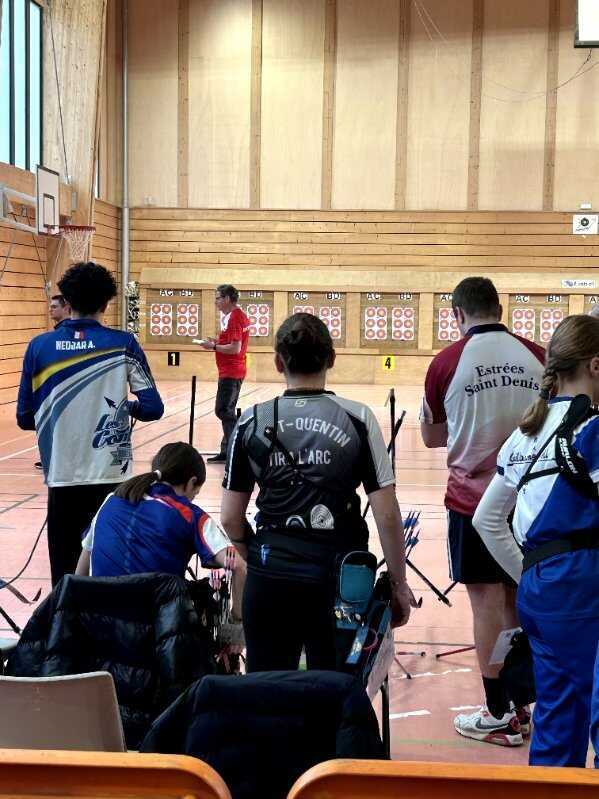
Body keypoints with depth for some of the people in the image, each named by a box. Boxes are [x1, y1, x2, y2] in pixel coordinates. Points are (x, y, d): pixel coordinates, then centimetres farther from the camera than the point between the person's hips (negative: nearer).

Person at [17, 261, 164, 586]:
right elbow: (153, 408, -4)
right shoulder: (123, 344, -3)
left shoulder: (39, 346, 0)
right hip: (112, 477, -1)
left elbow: (26, 418, 5)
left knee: (65, 575, 9)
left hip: (63, 477, 1)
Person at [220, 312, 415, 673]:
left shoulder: (253, 422, 0)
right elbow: (387, 515, -7)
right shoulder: (357, 418, -4)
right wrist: (399, 584, 5)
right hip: (340, 577, -1)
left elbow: (231, 519, 1)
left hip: (271, 578, 1)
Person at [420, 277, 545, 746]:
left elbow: (431, 437, 5)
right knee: (520, 601, 14)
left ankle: (499, 717, 11)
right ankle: (523, 706, 24)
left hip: (473, 496, -3)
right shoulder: (537, 357, -1)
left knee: (487, 602, 4)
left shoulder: (447, 362, -7)